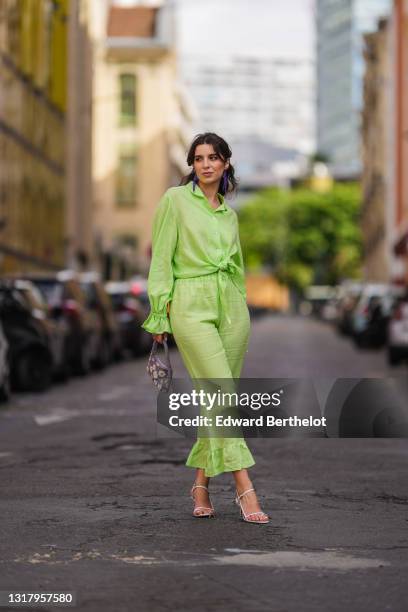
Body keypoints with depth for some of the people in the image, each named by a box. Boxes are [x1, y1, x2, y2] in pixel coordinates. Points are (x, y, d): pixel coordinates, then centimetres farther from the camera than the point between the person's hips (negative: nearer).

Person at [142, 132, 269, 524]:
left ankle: (201, 483, 16)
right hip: (191, 306, -5)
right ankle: (244, 488, -17)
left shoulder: (228, 213, 16)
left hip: (231, 306, 6)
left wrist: (240, 305, 17)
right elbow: (161, 258, -3)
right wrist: (159, 315, -7)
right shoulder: (175, 199, 1)